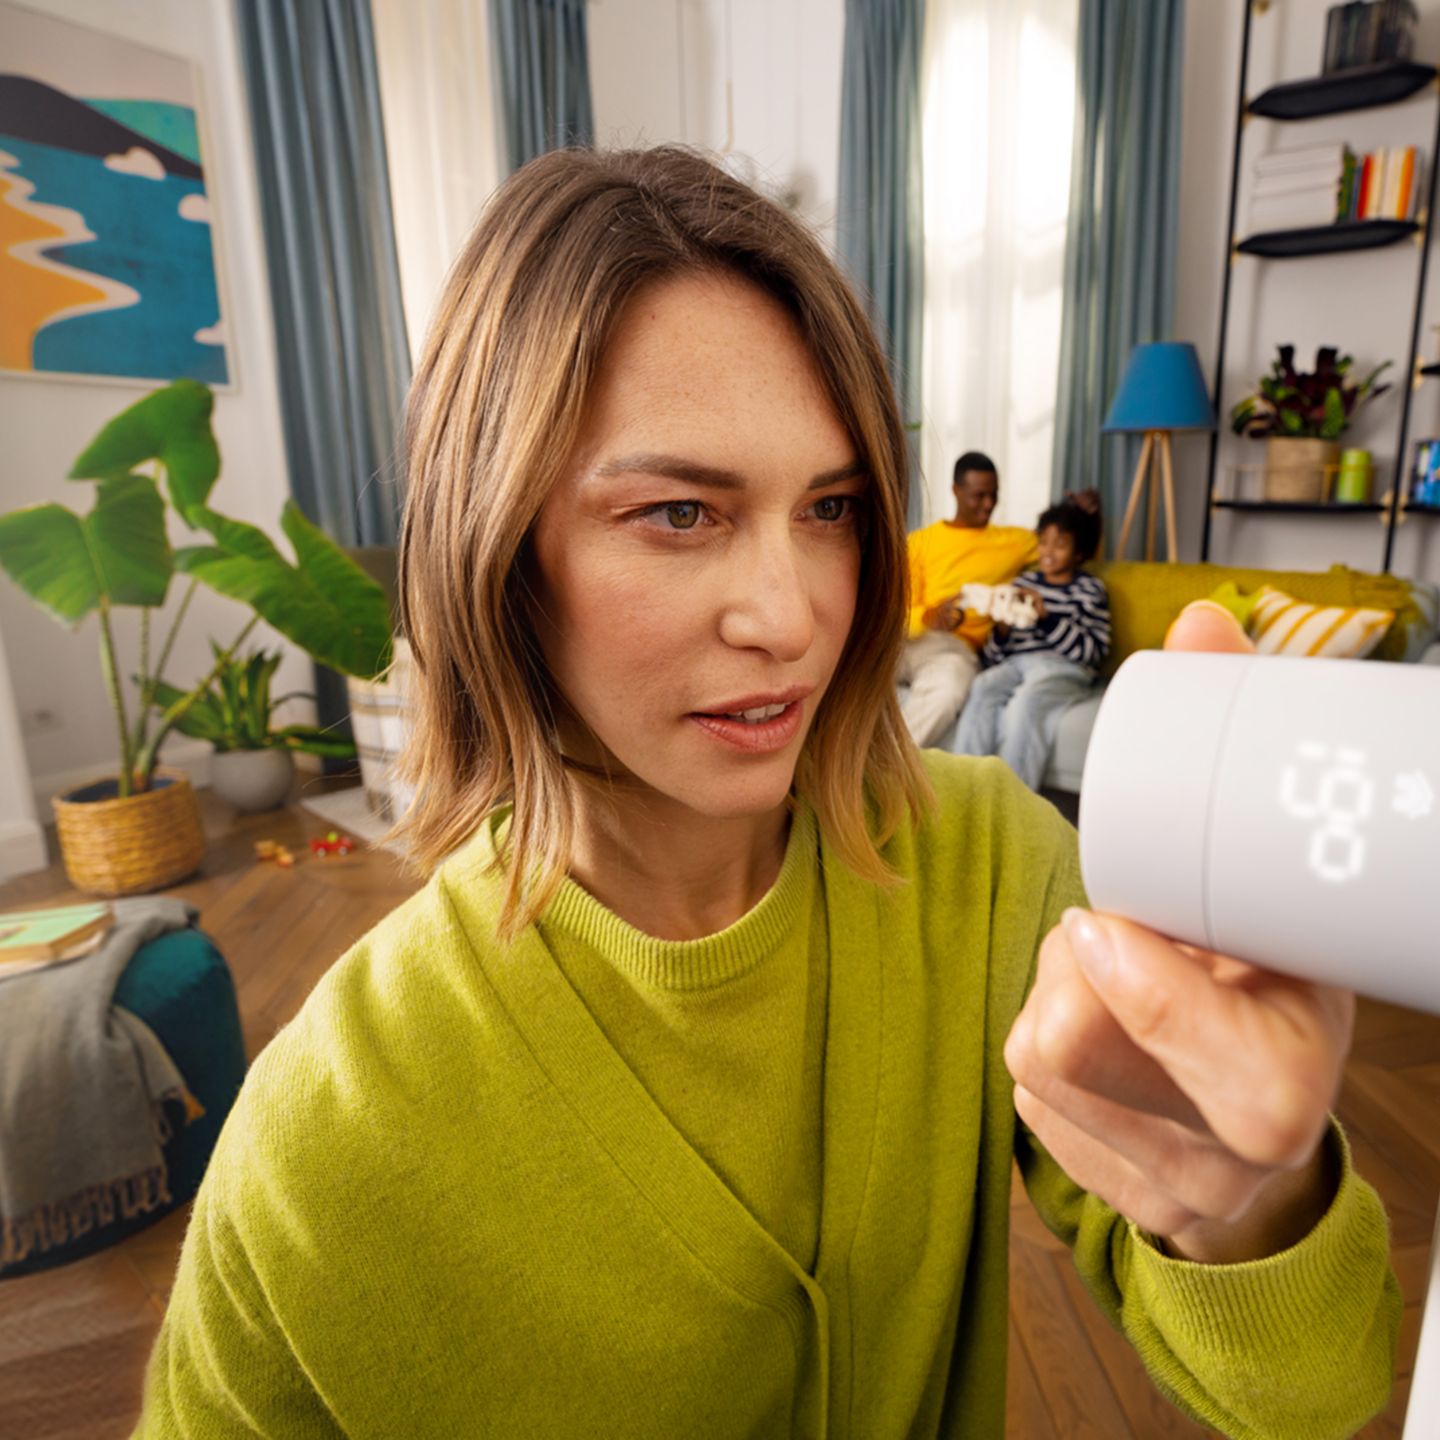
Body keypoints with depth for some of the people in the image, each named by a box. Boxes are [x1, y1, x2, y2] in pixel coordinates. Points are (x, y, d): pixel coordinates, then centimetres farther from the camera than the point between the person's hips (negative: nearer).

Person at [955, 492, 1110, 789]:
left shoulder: (1089, 589, 9)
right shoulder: (1025, 582, 18)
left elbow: (1095, 651, -5)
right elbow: (993, 656, 15)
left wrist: (1048, 618, -12)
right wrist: (1002, 631, -8)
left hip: (1064, 668, -3)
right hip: (1017, 662, 3)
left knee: (1025, 699, -34)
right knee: (982, 687, -29)